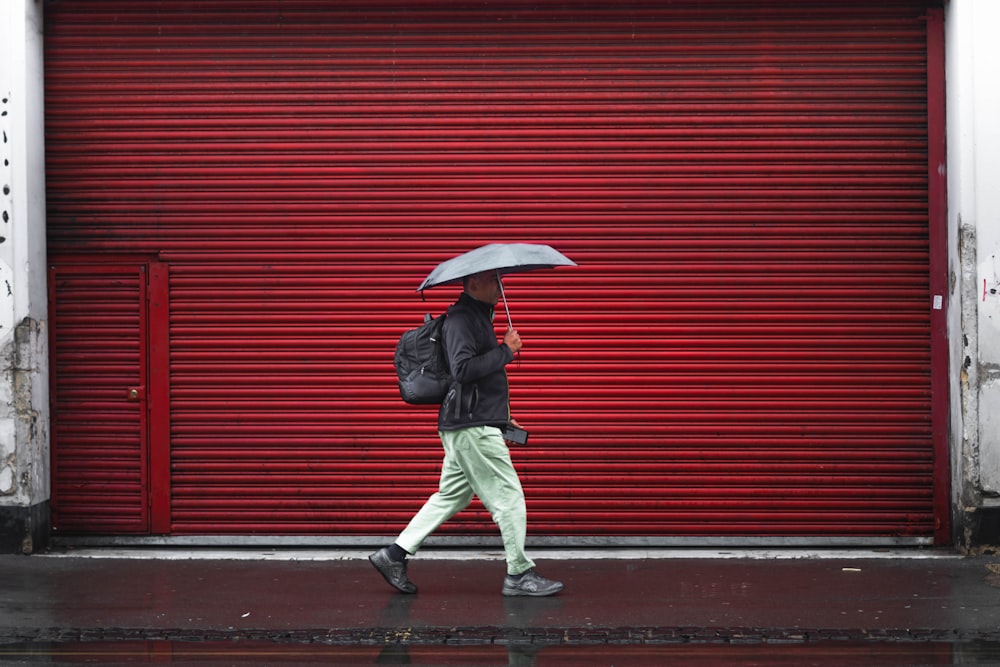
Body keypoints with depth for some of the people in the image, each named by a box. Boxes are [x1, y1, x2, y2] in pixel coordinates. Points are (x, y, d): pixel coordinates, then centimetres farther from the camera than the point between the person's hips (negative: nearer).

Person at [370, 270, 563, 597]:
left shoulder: (478, 316, 18)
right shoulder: (461, 319, -14)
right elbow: (462, 369, -28)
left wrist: (502, 416, 24)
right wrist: (505, 351, -20)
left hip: (477, 424, 10)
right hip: (472, 426, -10)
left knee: (452, 496, 13)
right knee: (509, 498, -4)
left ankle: (395, 554, 14)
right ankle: (519, 575, 4)